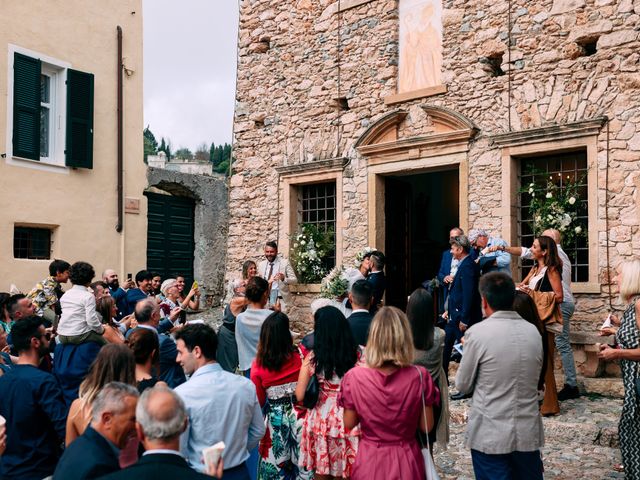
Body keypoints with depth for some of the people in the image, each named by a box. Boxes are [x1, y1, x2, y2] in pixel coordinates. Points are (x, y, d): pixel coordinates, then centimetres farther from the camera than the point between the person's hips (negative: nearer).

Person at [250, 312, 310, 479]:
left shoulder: (258, 366, -14)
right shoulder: (299, 359, -14)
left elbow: (259, 402, -3)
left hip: (274, 419, 0)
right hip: (297, 415, 0)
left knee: (275, 463, 17)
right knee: (300, 459, 18)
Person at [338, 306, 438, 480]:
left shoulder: (354, 377, -17)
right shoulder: (420, 376, -17)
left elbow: (349, 424, -4)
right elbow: (427, 427, -6)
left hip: (370, 461, 0)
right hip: (407, 460, 0)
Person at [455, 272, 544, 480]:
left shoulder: (478, 332, -15)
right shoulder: (533, 331, -1)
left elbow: (463, 385, -6)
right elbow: (535, 378, 12)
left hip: (490, 434, -4)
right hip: (528, 432, 4)